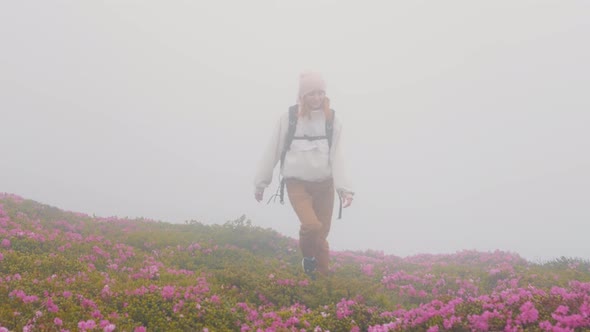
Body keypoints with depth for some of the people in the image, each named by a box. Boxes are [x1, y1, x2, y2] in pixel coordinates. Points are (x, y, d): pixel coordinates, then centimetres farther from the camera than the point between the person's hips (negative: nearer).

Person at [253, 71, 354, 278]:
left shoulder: (332, 120, -1)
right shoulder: (289, 118, -5)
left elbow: (336, 156, -6)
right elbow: (273, 151, 3)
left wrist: (344, 188, -18)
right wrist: (261, 182, 8)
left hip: (324, 184, 2)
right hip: (297, 183, -2)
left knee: (322, 235, 5)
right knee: (311, 225, -23)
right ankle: (308, 257, 8)